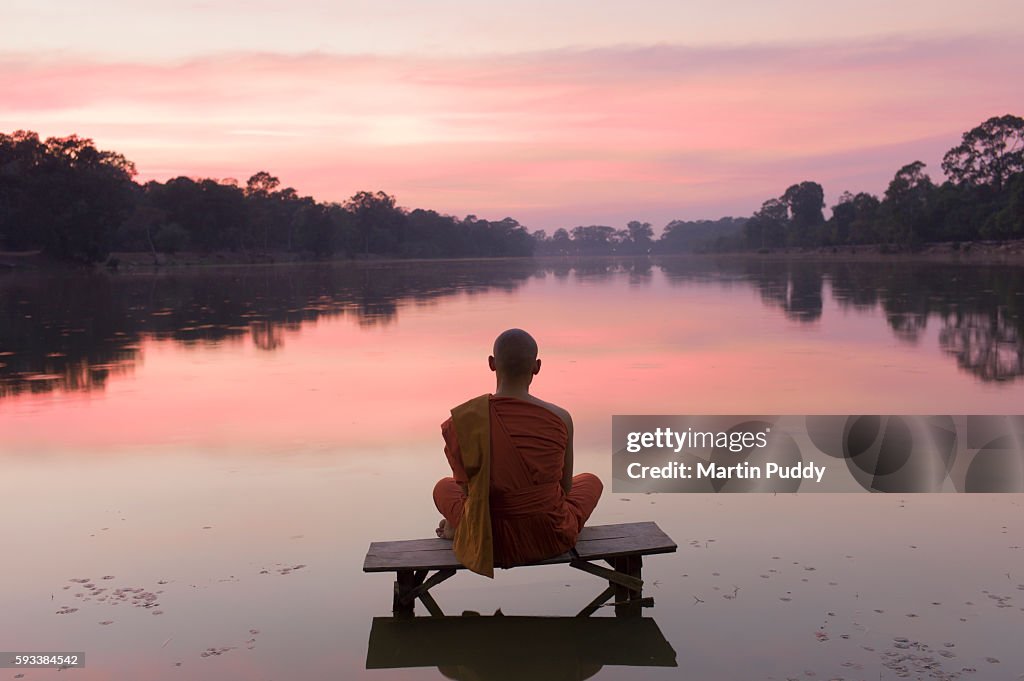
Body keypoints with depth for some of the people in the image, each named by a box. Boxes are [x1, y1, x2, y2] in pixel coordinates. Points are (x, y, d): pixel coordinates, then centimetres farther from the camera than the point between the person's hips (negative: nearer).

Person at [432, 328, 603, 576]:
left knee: (443, 487, 36)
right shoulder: (560, 418, -16)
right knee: (591, 481, 32)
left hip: (488, 541, 3)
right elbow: (566, 486, -1)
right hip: (550, 539, -3)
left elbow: (468, 487, -3)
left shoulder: (463, 419, -17)